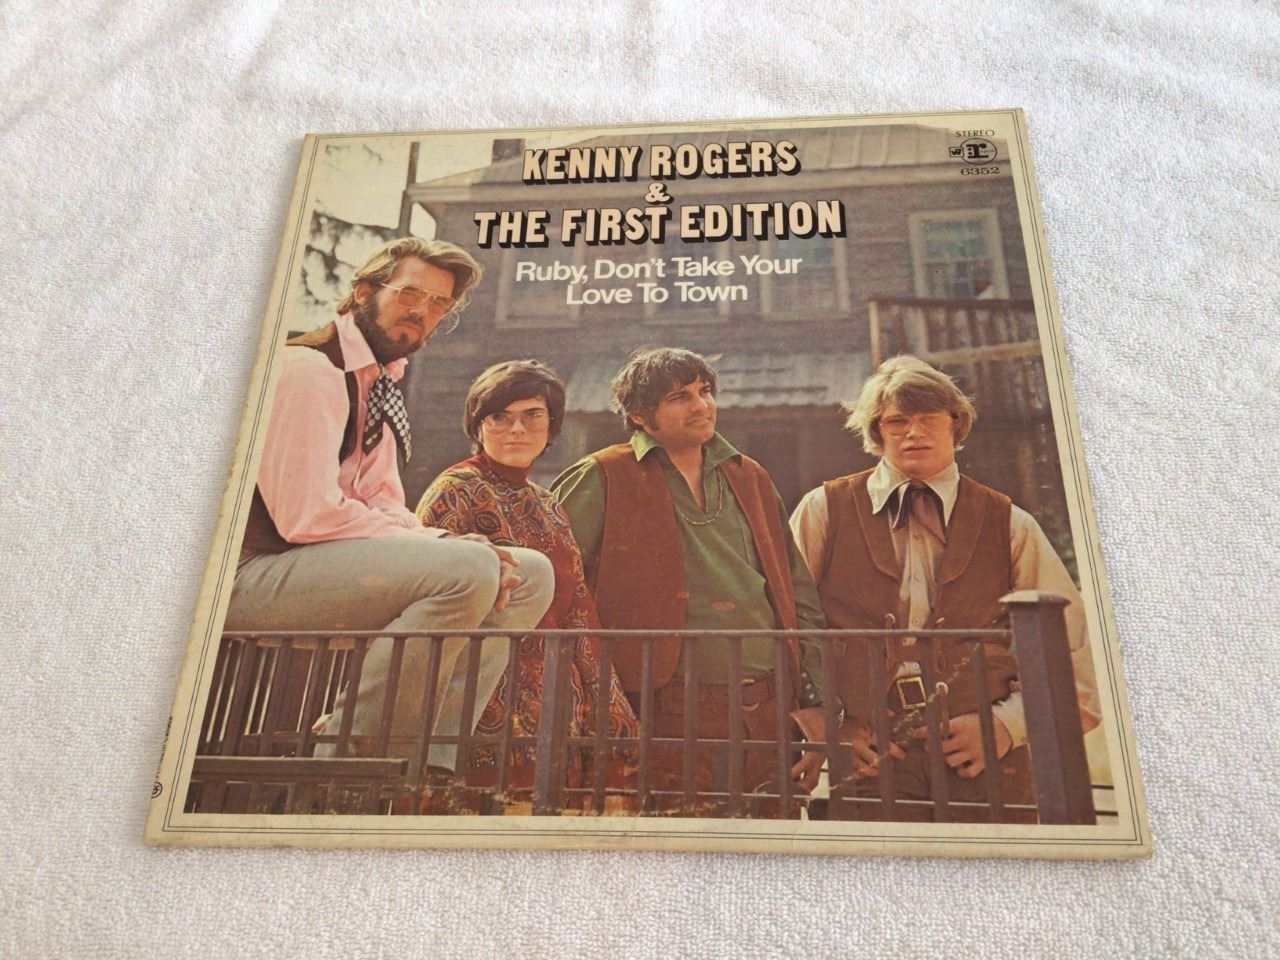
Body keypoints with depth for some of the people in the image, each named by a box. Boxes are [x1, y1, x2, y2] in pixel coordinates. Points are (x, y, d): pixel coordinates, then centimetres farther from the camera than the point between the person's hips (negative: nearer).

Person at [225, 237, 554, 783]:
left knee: (530, 575, 1)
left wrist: (458, 549, -8)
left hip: (328, 566, 9)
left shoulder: (380, 385, 17)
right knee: (466, 568, -30)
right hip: (255, 577, -9)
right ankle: (349, 755, -17)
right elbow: (305, 516, -22)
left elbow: (386, 509, 13)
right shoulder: (309, 369, -12)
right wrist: (452, 549, -19)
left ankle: (430, 756, -5)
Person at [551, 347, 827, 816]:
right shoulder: (602, 479, 0)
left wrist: (815, 701, 11)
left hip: (771, 708, 5)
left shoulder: (751, 478, 16)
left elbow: (800, 596, 18)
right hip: (676, 711, -5)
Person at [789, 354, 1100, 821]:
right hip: (868, 765, -1)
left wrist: (1007, 725, -4)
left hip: (986, 768, 1)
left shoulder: (1010, 526, 8)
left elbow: (1081, 657, 7)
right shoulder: (824, 512, 5)